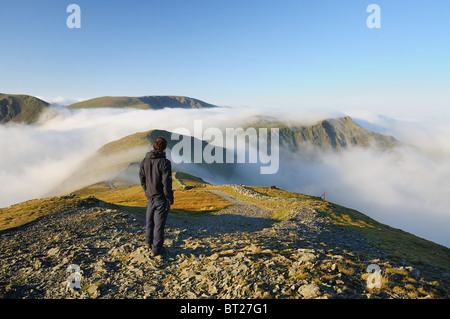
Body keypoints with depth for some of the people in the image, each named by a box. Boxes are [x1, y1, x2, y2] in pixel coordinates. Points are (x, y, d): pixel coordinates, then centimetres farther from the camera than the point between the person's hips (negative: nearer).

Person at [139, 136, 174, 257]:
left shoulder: (145, 161, -2)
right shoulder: (164, 162, -21)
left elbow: (142, 178, 7)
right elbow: (167, 183, -20)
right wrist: (170, 199, -9)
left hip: (150, 197, 6)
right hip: (161, 198, -6)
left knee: (149, 220, 23)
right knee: (159, 223, 6)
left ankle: (149, 241, 43)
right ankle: (156, 249, 16)